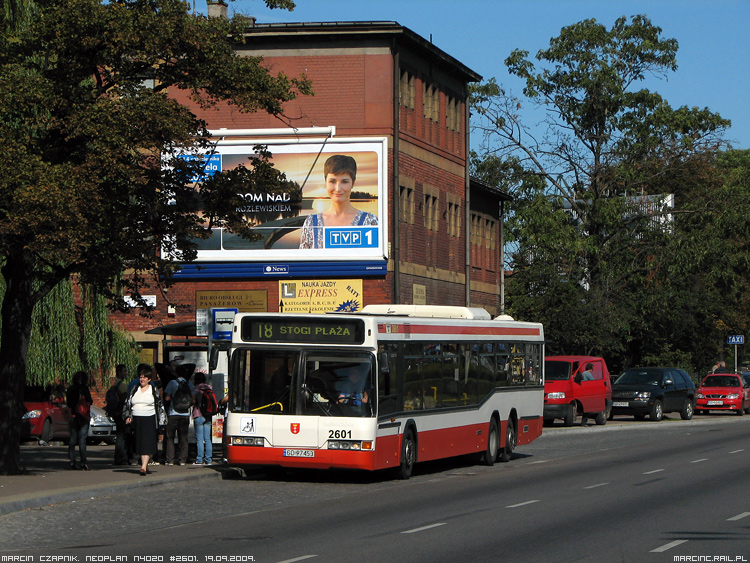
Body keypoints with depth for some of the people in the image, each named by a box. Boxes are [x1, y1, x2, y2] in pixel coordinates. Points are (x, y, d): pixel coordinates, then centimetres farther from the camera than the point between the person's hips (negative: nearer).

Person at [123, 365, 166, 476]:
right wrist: (127, 416, -3)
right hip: (136, 420, 4)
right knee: (139, 444, 5)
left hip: (149, 420, -4)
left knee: (147, 444, -14)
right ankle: (145, 465, 18)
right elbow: (127, 404, 14)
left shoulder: (153, 391, 4)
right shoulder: (134, 390, 13)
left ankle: (144, 467, -20)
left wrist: (161, 423, 2)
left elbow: (160, 406, 7)